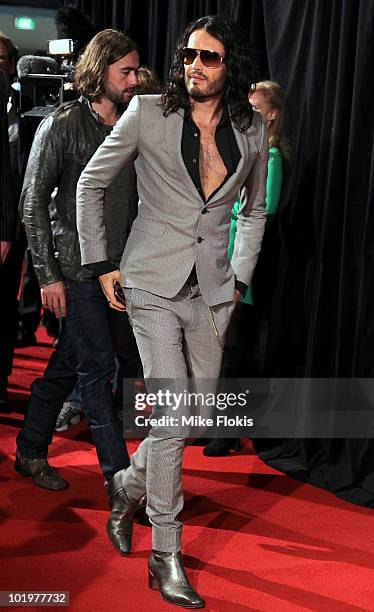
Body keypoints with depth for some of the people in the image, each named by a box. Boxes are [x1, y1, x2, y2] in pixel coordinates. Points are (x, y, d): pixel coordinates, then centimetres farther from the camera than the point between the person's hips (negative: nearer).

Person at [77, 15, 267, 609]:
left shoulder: (251, 130, 5)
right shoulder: (147, 113, -5)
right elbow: (90, 184, 4)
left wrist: (240, 278, 14)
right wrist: (100, 264, 1)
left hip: (213, 289, 4)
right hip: (155, 282, -4)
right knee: (170, 416, -9)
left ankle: (129, 483, 37)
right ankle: (166, 555, 4)